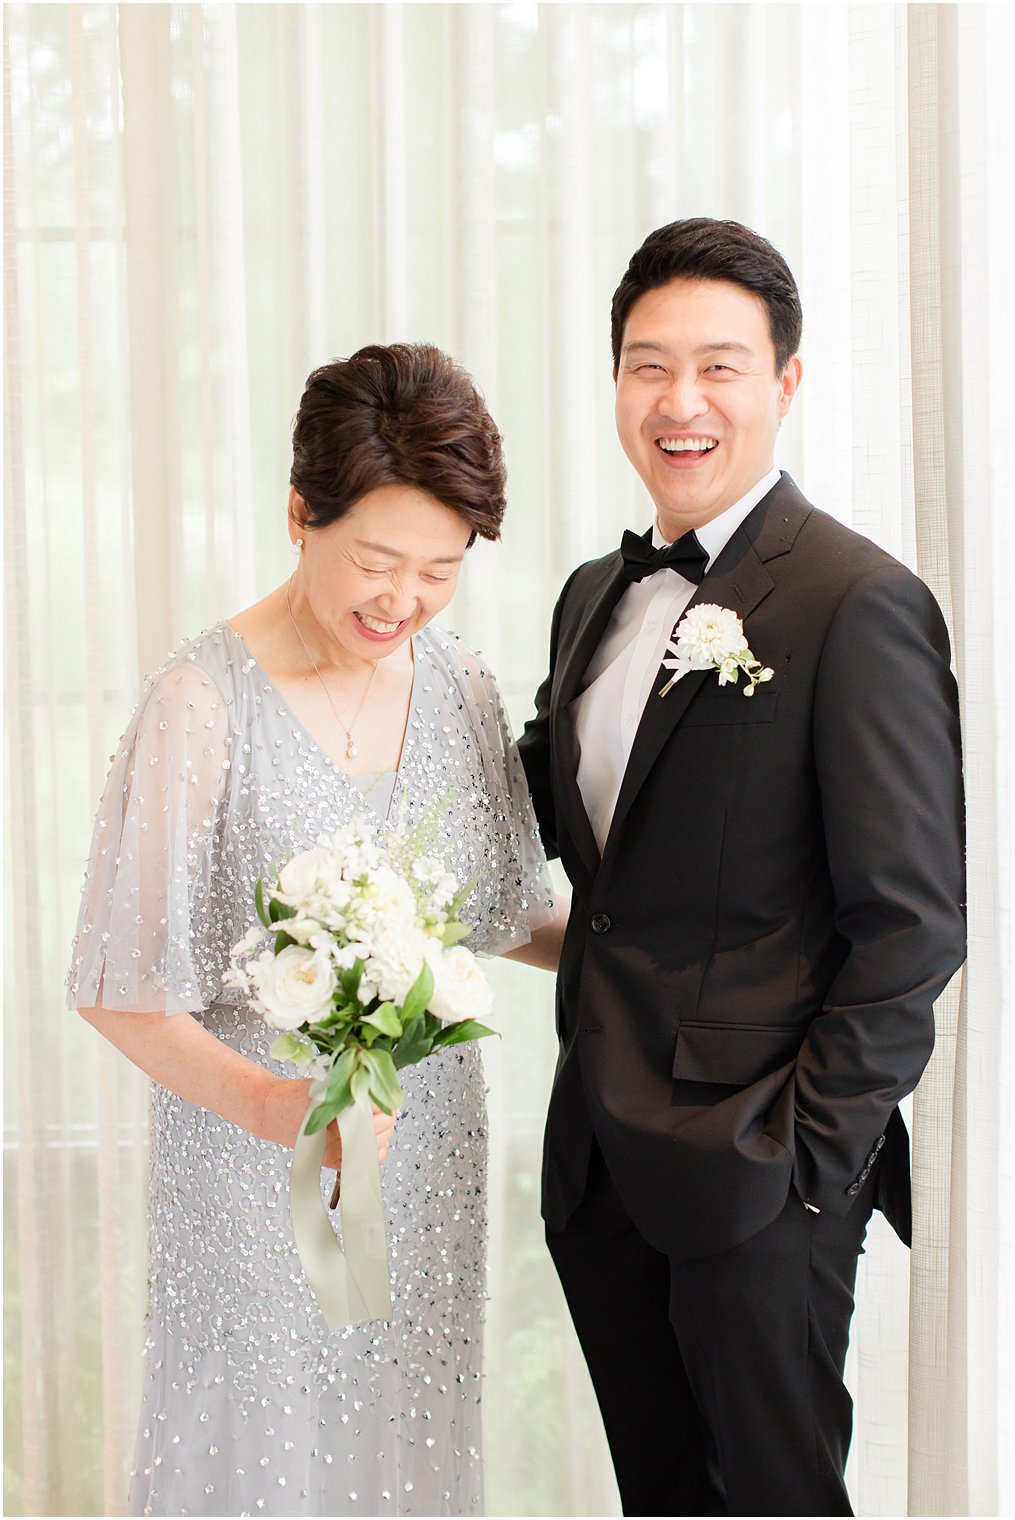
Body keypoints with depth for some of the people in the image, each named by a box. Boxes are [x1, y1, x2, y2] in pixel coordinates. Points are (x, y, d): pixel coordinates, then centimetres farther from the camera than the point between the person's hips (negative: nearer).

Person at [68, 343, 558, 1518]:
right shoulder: (206, 702, -16)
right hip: (263, 1159, -5)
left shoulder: (458, 683, 0)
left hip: (429, 1152, 5)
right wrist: (265, 1100, -27)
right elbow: (119, 985, -14)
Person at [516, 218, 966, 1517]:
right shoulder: (595, 595, 10)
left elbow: (911, 923, -14)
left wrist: (811, 1155, -16)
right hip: (597, 1163, 7)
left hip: (756, 1178, -7)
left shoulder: (859, 606, -13)